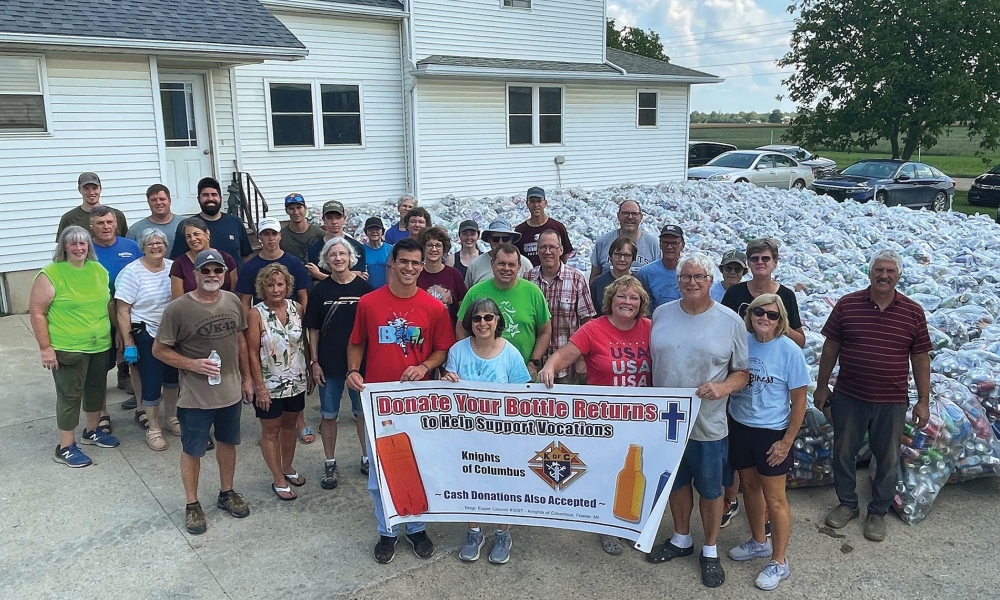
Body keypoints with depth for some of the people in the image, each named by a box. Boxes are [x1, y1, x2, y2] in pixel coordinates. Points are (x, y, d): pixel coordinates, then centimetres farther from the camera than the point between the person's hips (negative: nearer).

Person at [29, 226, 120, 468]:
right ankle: (65, 448, 15)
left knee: (96, 389, 18)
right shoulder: (50, 274, -14)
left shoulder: (99, 270, 4)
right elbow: (37, 313, -12)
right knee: (70, 395, 2)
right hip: (67, 348, -6)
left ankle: (92, 431, 38)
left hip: (99, 345, 6)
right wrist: (45, 348, -15)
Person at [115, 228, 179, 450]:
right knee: (152, 382, 1)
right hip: (147, 335, -4)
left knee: (174, 377, 14)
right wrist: (129, 343, -14)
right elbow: (123, 311, -12)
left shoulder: (173, 267, 0)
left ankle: (172, 417, 36)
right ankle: (153, 429, 18)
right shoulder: (132, 272, -12)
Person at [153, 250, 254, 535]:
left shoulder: (233, 302, -2)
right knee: (192, 451, 10)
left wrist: (247, 377, 10)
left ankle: (226, 493, 39)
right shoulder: (178, 309, -17)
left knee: (228, 443, 20)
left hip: (231, 391, 5)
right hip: (195, 396, -4)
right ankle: (192, 504, 29)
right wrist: (192, 364, -22)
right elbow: (159, 349, -10)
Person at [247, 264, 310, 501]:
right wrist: (260, 387, -15)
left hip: (296, 382, 4)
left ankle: (288, 468, 38)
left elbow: (304, 343, 5)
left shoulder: (297, 308, -4)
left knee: (290, 425, 19)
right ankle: (278, 480, 21)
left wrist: (309, 371, 6)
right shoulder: (256, 314, -15)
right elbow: (253, 353, -14)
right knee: (271, 431, 10)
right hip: (270, 385, -4)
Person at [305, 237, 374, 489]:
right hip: (329, 362, 1)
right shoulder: (319, 290, -2)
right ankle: (330, 464, 24)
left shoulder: (364, 287, -4)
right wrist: (315, 362, -3)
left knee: (363, 412, 12)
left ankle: (367, 457, 29)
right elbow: (313, 330, 2)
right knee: (328, 415, 10)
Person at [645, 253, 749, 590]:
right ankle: (681, 540, 41)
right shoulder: (661, 314, 1)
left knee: (710, 489, 12)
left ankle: (710, 551, 33)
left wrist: (722, 387, -23)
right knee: (676, 483, 20)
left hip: (708, 425, -3)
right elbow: (650, 361, 8)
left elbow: (743, 372, -3)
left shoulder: (731, 322, -8)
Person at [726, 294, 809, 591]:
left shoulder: (789, 351, -16)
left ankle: (779, 562, 22)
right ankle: (759, 542, 42)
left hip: (771, 432, -4)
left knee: (774, 498, 6)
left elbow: (799, 401, -11)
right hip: (739, 426, 5)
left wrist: (787, 441, -11)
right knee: (750, 486, 20)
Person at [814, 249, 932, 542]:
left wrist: (923, 400, 1)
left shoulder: (913, 313, -3)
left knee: (887, 460, 12)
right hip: (848, 397, 0)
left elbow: (920, 358, 1)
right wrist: (822, 386, 4)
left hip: (891, 402, 0)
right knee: (843, 453, 13)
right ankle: (847, 504, 34)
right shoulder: (847, 305, -4)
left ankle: (878, 512, 31)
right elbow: (830, 347, 2)